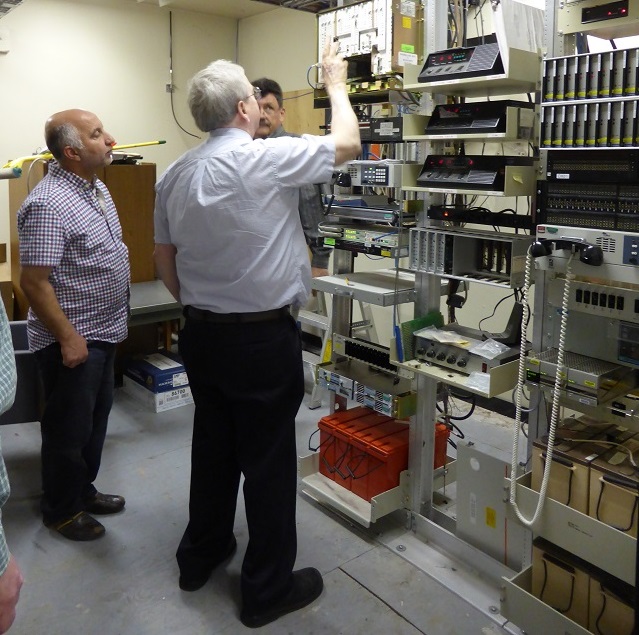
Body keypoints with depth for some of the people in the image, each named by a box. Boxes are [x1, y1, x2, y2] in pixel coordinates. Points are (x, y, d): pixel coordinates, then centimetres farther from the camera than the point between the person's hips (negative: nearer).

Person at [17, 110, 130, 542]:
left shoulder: (96, 187, 7)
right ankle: (61, 510, 27)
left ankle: (84, 490, 39)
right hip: (73, 339, -9)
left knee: (96, 416, 21)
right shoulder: (49, 204, -23)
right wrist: (68, 337, -21)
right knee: (69, 427, 8)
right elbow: (34, 282, -24)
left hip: (104, 332, 9)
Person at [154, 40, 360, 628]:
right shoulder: (265, 159, -15)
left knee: (213, 447, 21)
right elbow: (347, 145, -2)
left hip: (200, 334, 7)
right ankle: (268, 589, 20)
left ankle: (201, 556, 38)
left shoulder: (175, 176, 6)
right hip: (262, 338, -7)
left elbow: (165, 264, 13)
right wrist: (336, 84, 14)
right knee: (268, 462, 5)